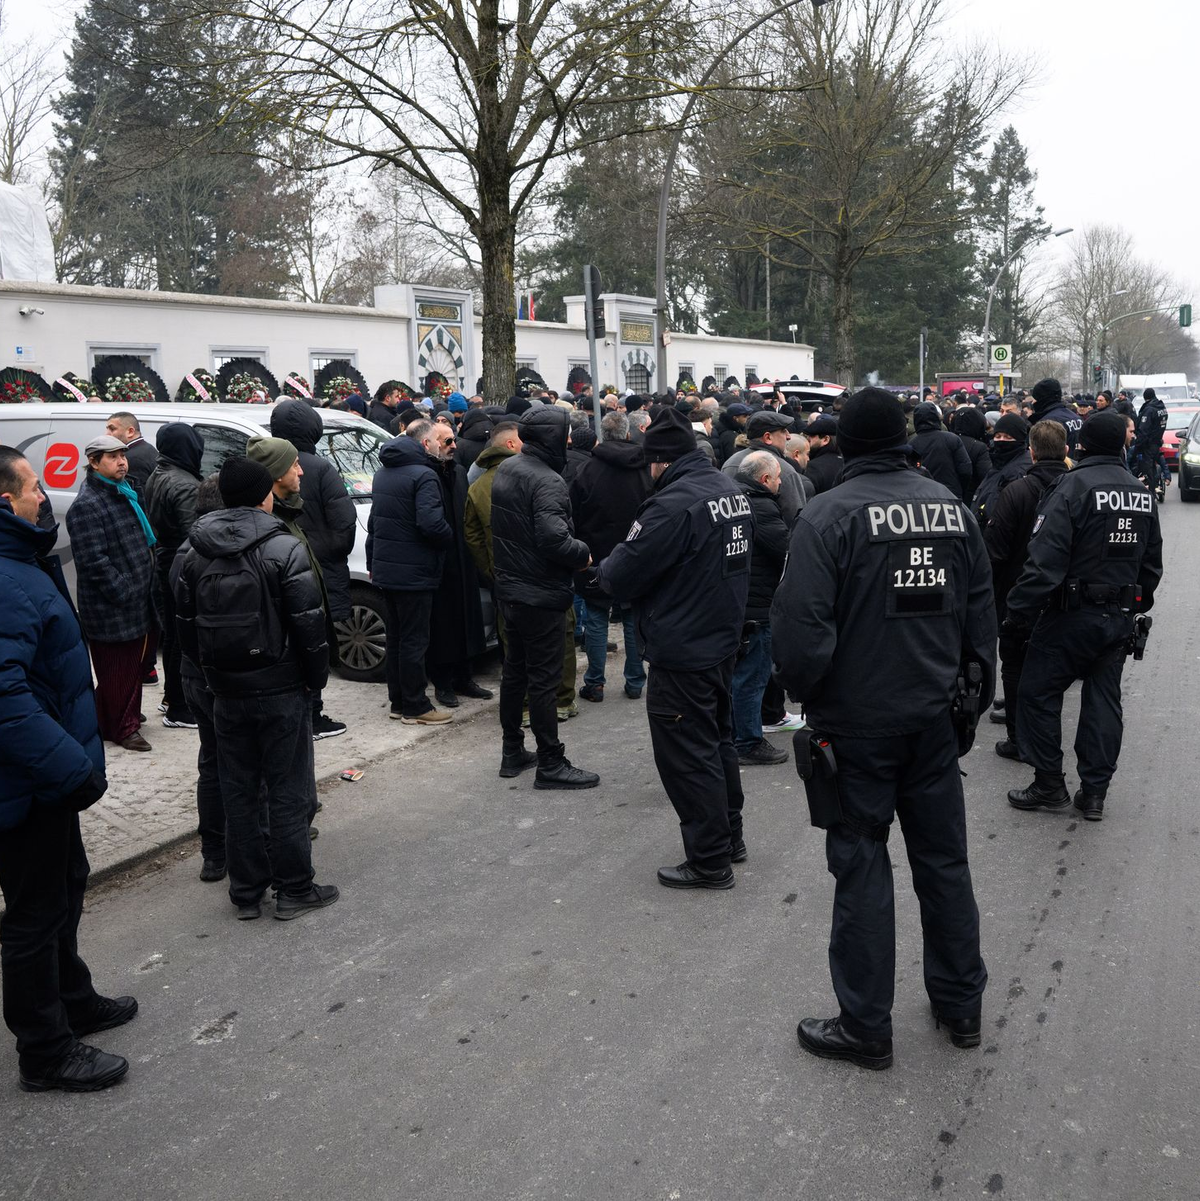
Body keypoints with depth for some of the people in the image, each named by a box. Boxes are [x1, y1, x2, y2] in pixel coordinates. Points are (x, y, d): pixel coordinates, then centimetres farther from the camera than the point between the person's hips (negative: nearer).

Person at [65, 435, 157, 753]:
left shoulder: (126, 494, 14)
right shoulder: (86, 506, -16)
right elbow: (94, 562, -22)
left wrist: (145, 588, 18)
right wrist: (125, 592, -21)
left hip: (137, 605, 9)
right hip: (111, 611, -9)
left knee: (135, 664, 19)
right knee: (117, 671, -2)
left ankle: (130, 714, 33)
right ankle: (120, 727, 8)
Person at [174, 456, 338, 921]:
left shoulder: (196, 555, 5)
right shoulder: (284, 549, -13)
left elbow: (185, 624, 9)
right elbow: (308, 622, -15)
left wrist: (212, 673, 17)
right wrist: (316, 676, -1)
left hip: (226, 692, 5)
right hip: (281, 690, -5)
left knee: (239, 792, 13)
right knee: (288, 791, 5)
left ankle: (246, 891, 21)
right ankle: (294, 889, 14)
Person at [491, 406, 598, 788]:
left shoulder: (505, 469, 7)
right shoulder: (546, 481, -22)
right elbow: (553, 537, -31)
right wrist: (583, 553, -14)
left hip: (509, 588, 9)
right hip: (540, 595, -9)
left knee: (514, 671, 18)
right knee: (544, 679, -1)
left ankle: (512, 752, 28)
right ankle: (550, 764, 7)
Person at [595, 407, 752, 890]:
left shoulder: (674, 503, -23)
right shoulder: (731, 489, 6)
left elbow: (621, 577, -21)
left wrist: (604, 568, 2)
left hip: (682, 651, -9)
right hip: (723, 640, 9)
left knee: (688, 756, 2)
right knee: (718, 740, 22)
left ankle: (710, 860, 11)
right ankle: (730, 836, 36)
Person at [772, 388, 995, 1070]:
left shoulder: (831, 513, -16)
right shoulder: (951, 505, 3)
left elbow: (801, 624, -21)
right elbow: (982, 607, 9)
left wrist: (806, 693, -3)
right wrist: (977, 686, 19)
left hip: (859, 721, -5)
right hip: (934, 716, 5)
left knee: (862, 867, 5)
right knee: (944, 858, 17)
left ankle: (866, 1028, 16)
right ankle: (962, 1005, 32)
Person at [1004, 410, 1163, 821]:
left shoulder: (1072, 487, -15)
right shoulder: (1143, 494, 7)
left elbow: (1045, 561, -22)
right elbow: (1152, 563, 16)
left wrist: (1017, 613, -16)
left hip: (1073, 614, -7)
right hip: (1121, 617, 7)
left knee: (1037, 693, 5)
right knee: (1104, 698, 12)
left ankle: (1049, 785, 10)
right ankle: (1094, 792, 16)